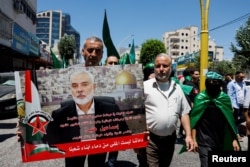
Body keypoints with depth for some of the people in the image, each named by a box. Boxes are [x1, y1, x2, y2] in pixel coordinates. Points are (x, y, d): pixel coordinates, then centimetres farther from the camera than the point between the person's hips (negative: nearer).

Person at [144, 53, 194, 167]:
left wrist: (188, 135, 4)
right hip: (149, 139, -5)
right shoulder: (145, 86, -6)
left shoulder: (177, 88, 8)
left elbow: (184, 113, 11)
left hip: (170, 139, 5)